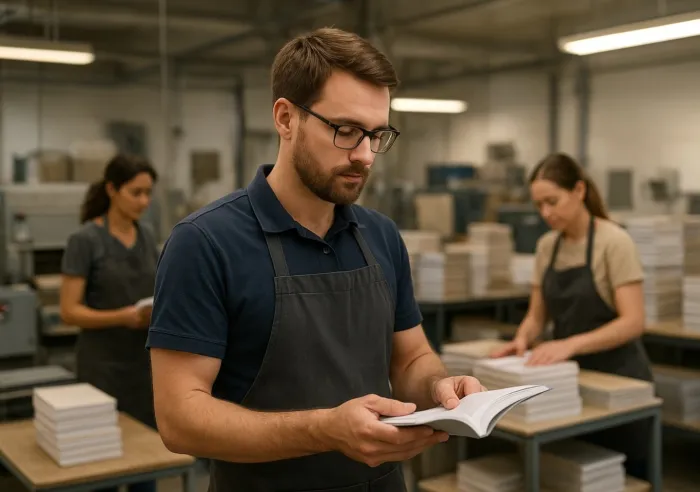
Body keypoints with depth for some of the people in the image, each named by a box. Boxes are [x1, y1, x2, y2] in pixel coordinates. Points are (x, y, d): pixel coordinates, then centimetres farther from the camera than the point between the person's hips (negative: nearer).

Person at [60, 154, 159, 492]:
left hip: (145, 359, 7)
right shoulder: (85, 240, -14)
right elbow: (69, 311, -15)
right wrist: (122, 317, -27)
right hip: (103, 363, -6)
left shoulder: (147, 236, 7)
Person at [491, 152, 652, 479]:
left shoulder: (614, 242, -16)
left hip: (617, 378, -6)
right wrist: (523, 339, -15)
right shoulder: (546, 246, 4)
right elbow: (537, 316, 7)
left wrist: (570, 344, -35)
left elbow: (633, 322, -23)